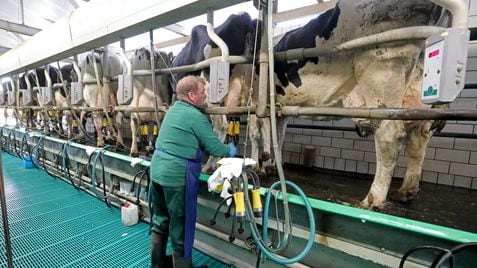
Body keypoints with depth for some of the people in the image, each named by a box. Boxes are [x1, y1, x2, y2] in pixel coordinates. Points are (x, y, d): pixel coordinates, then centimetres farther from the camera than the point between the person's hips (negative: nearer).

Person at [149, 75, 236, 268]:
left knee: (160, 220, 22)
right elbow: (215, 148, -11)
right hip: (177, 175, -9)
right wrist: (229, 150, 12)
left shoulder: (173, 109, 12)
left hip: (157, 169, 9)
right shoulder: (196, 116, -14)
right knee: (181, 226, 8)